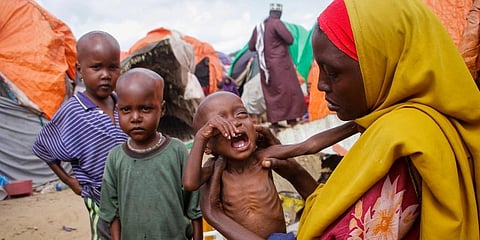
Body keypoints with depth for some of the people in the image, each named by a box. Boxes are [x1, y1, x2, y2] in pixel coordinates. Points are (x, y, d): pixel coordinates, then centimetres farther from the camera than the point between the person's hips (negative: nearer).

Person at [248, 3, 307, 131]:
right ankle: (292, 119, 6)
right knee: (288, 89, 4)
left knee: (270, 93, 7)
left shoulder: (258, 27, 9)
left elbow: (251, 47, 15)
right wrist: (280, 41, 5)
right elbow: (290, 39, -16)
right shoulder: (277, 23, -9)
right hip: (280, 63, -6)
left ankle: (274, 122, 8)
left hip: (265, 66, 6)